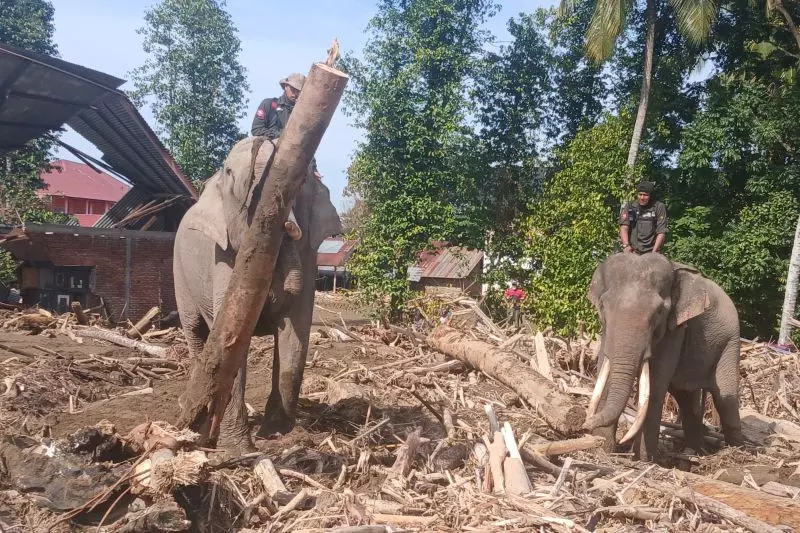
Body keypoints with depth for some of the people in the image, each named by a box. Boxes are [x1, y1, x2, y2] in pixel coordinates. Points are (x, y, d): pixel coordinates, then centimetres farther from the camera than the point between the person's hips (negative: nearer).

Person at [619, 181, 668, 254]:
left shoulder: (659, 207, 0)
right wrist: (626, 245, -21)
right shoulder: (629, 207, 4)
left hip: (652, 251, -1)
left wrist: (654, 252, -11)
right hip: (633, 251, 1)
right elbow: (624, 227, -6)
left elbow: (661, 232, -3)